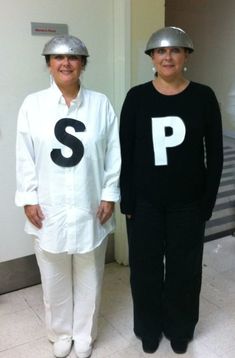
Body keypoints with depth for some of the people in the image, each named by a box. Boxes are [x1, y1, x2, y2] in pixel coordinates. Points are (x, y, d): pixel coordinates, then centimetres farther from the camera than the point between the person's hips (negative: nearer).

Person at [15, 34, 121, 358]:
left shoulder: (101, 104, -2)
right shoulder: (33, 104, -3)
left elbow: (114, 154, 0)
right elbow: (25, 157, -1)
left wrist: (110, 195, -4)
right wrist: (28, 198, -5)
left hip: (90, 207, 0)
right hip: (49, 208, 0)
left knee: (88, 275, 15)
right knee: (55, 276, 14)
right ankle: (61, 332, 39)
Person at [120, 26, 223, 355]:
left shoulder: (203, 97, -2)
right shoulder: (137, 97, -2)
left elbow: (215, 153, 0)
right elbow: (125, 152, -1)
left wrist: (208, 201, -3)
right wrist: (127, 201, -4)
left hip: (188, 202, 0)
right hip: (145, 202, 1)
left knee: (184, 267, 12)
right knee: (146, 266, 12)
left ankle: (179, 329, 36)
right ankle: (149, 328, 36)